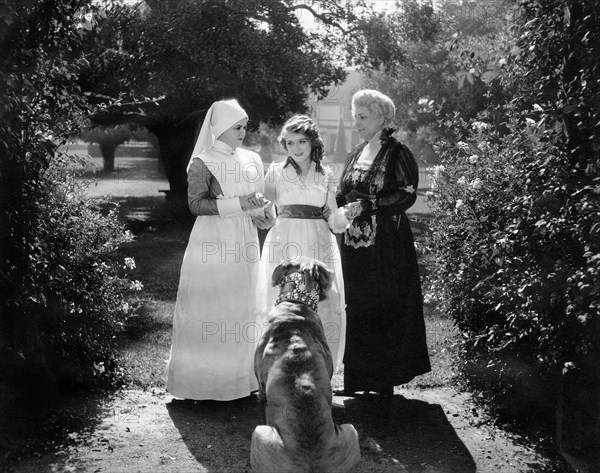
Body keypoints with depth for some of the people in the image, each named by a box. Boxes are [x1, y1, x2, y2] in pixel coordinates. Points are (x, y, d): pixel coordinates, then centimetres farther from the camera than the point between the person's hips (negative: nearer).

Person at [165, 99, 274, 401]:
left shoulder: (252, 160, 13)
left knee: (242, 308, 7)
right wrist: (238, 204, -21)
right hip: (212, 242, -5)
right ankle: (199, 379, 6)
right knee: (206, 309, -3)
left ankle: (239, 376, 16)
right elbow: (196, 204, -13)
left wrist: (261, 212, -1)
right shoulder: (203, 163, -4)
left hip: (244, 243, 6)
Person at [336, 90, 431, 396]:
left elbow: (408, 195, -13)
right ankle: (359, 378, 14)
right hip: (355, 245, 6)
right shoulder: (356, 155, 15)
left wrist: (367, 205, -19)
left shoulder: (397, 153, -5)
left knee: (385, 309, -2)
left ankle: (385, 380, 7)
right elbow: (343, 195, 18)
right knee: (358, 310, 7)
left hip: (386, 245, -6)